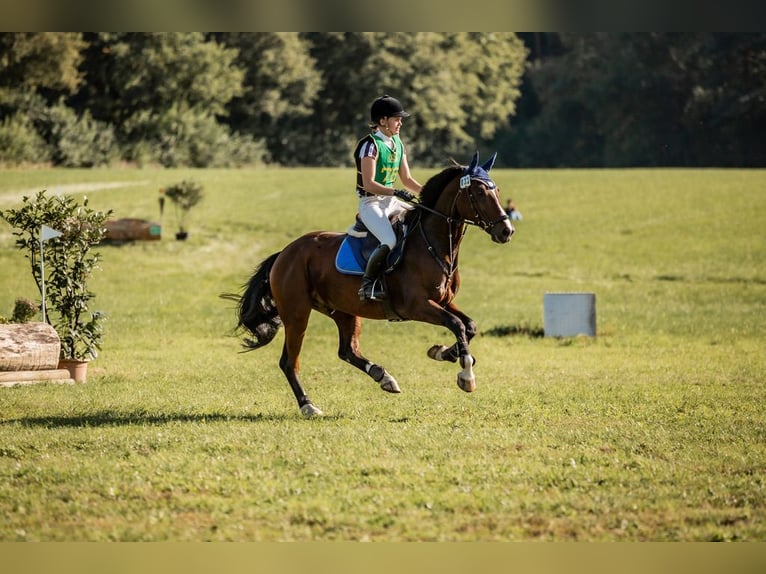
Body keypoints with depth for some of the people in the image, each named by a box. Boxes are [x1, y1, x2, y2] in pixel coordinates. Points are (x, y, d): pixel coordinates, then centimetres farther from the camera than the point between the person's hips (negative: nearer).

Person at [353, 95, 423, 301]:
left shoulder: (397, 144, 12)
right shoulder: (370, 145, -13)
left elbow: (407, 179, 16)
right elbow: (369, 184, -20)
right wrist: (396, 192, -29)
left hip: (391, 201, 8)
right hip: (370, 203, -8)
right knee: (389, 241, -31)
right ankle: (368, 283, -15)